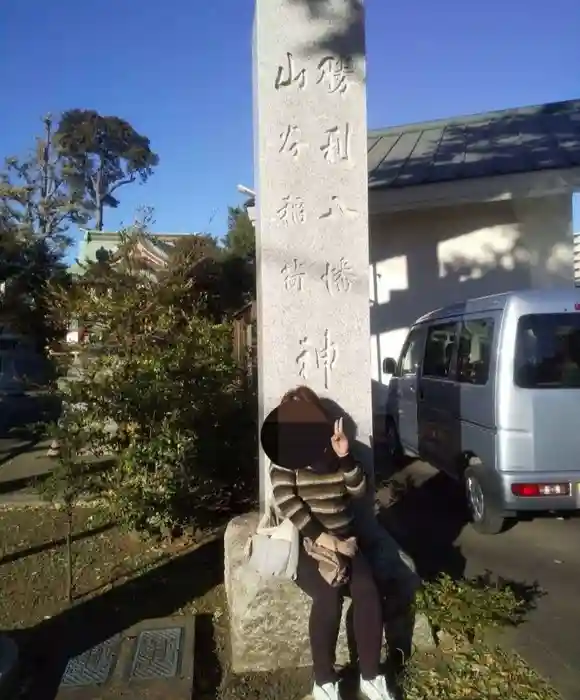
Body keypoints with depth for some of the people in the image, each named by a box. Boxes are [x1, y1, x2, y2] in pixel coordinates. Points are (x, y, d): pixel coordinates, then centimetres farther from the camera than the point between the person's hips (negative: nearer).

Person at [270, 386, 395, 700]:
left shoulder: (333, 450, 9)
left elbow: (358, 491, 1)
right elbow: (287, 502, -16)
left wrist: (345, 456, -16)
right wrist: (324, 540, -21)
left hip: (343, 540, 4)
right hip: (303, 544, -4)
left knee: (367, 590, -22)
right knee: (329, 594, -29)